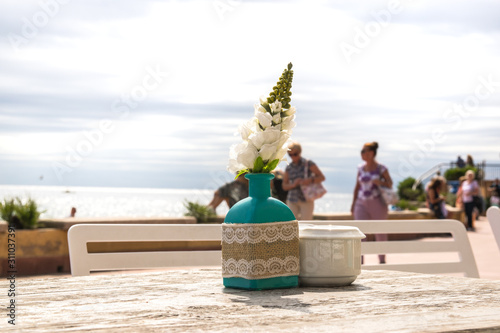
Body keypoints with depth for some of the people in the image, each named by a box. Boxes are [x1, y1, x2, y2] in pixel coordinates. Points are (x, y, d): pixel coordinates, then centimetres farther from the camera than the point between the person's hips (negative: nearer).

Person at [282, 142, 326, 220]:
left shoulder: (308, 164, -3)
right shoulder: (289, 168, 6)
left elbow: (322, 177, -5)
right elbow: (284, 186, 9)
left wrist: (310, 180, -24)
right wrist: (293, 184, -12)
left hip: (306, 201, -3)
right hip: (292, 201, 3)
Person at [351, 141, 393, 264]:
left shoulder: (381, 169, -6)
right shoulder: (361, 168, 6)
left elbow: (390, 184, 2)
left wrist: (380, 182, -19)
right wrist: (353, 204, 10)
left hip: (378, 204, -3)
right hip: (362, 204, 3)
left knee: (380, 233, 8)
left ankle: (382, 260, 25)